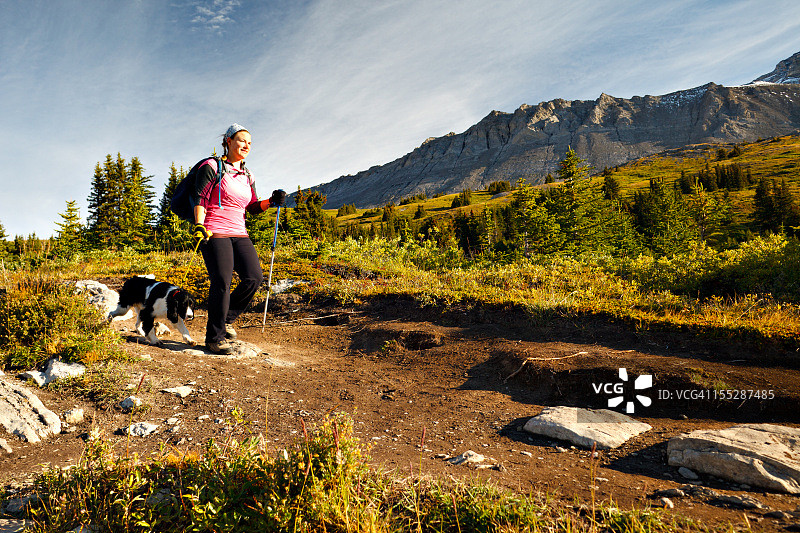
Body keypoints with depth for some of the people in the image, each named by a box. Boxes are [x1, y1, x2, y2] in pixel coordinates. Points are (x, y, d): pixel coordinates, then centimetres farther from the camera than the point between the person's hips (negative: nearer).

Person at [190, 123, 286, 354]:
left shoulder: (247, 176, 18)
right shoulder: (212, 166, 0)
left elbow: (253, 207, 21)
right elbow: (200, 198, -5)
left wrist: (272, 202, 3)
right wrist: (199, 227, -16)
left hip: (239, 234, 6)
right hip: (214, 233, -6)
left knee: (254, 277, -9)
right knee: (222, 282, -12)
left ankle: (227, 318, 14)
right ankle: (214, 338, 3)